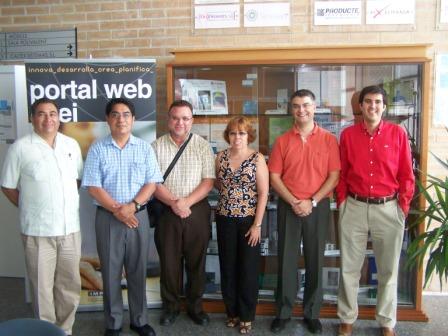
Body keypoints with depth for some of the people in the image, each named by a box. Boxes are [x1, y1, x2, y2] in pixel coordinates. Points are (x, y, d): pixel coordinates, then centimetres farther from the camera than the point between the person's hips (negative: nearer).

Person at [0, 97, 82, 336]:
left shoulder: (71, 144, 6)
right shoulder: (20, 148, -6)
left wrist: (67, 202, 9)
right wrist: (30, 208, 2)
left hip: (70, 227, 4)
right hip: (38, 230, -4)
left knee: (70, 285, 15)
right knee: (42, 288, 8)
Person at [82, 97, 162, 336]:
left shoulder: (144, 148, 3)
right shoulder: (97, 149, 0)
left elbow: (152, 183, -1)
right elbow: (93, 186, -6)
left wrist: (133, 205, -15)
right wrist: (117, 210, -15)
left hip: (138, 216, 1)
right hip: (107, 217, -1)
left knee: (138, 271, 10)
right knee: (111, 272, 8)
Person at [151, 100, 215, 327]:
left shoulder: (203, 146, 1)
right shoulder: (157, 146, 2)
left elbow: (208, 181, -4)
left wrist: (186, 202, -16)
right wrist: (173, 203, -16)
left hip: (197, 211, 0)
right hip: (167, 212, 0)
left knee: (196, 261, 10)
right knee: (169, 261, 10)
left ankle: (195, 306, 28)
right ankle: (170, 306, 28)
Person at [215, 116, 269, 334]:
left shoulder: (257, 158, -7)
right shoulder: (221, 157, 4)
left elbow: (263, 193, -9)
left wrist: (257, 224, -13)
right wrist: (227, 190, 0)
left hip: (249, 219, -3)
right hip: (225, 219, 3)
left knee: (248, 269, 5)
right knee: (228, 267, 11)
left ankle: (247, 316, 22)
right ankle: (232, 311, 28)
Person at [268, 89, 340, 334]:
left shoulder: (328, 139, 1)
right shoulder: (282, 141, 4)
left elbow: (334, 176, -3)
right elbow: (274, 177, 0)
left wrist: (312, 202, -12)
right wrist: (293, 202, -12)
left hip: (318, 207, 0)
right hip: (288, 207, 1)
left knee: (315, 260, 8)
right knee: (286, 260, 6)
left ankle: (312, 313, 23)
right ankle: (283, 312, 20)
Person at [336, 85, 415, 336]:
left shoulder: (398, 133, 0)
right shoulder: (348, 134, 3)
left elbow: (406, 174, 2)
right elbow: (341, 173, 5)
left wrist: (404, 206, -1)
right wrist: (341, 203, 2)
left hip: (388, 208, 0)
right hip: (354, 207, 1)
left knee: (388, 269, 11)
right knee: (349, 267, 9)